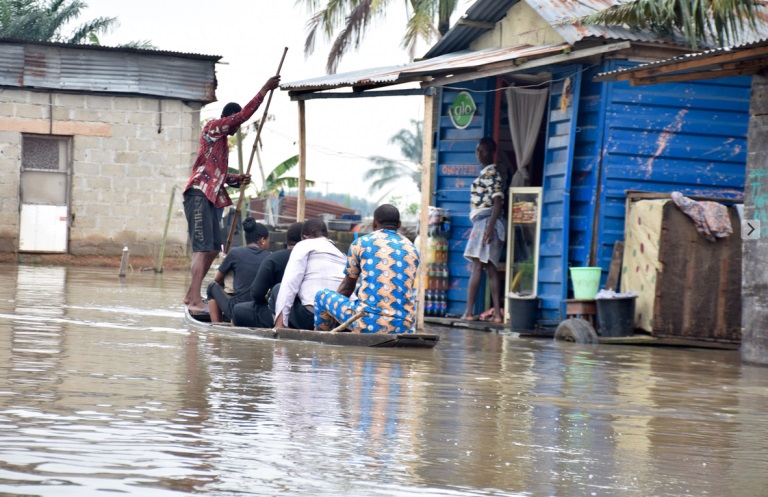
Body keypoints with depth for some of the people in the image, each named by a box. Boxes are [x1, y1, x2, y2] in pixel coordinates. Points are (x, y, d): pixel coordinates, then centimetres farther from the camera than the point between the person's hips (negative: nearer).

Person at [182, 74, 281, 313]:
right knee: (202, 248, -16)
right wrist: (265, 89, -8)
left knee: (213, 248, 12)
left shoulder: (221, 140, 26)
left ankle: (191, 295, 19)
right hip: (199, 196, -10)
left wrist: (238, 179, 15)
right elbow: (244, 114, -12)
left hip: (210, 198, 10)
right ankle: (195, 300, -21)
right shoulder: (213, 127, -3)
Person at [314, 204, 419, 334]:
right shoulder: (412, 250, 15)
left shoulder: (360, 243, 5)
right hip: (404, 328, 3)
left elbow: (347, 287, 16)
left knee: (322, 296, 20)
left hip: (368, 323, -3)